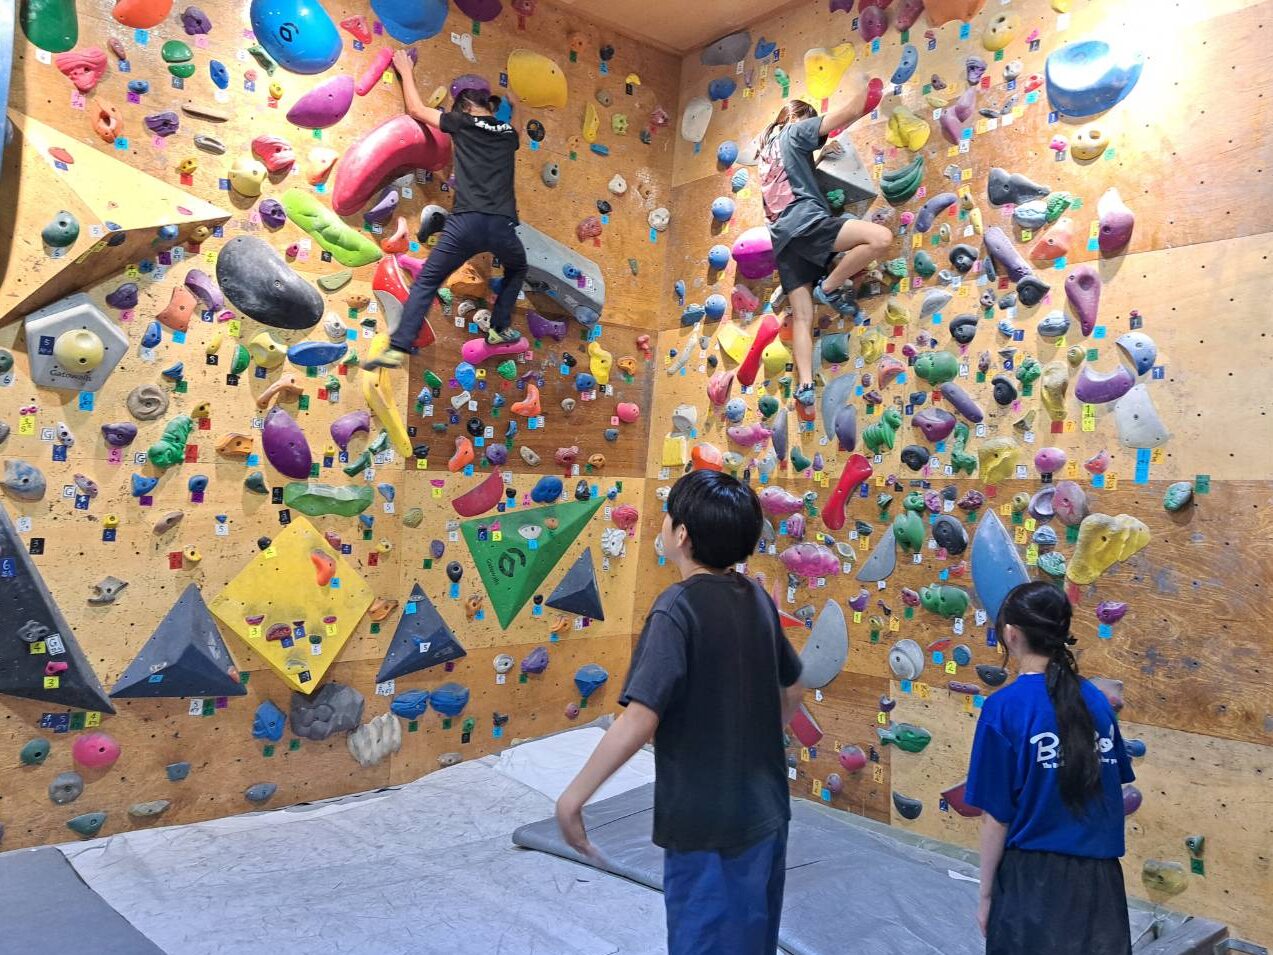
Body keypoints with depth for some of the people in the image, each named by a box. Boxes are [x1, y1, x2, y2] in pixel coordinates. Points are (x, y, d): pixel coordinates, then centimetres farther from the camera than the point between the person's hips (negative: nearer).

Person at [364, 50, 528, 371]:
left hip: (466, 221, -2)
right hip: (502, 225, 2)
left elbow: (416, 109, 23)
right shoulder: (509, 133, 21)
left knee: (425, 282, 5)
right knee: (517, 269, 34)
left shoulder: (462, 123, 11)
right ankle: (500, 329, 28)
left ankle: (398, 349, -6)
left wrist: (406, 71, 37)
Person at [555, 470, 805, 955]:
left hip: (705, 822, -7)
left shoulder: (678, 607, -21)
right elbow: (792, 691, 12)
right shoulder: (757, 598, 0)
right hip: (764, 811, 7)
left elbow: (640, 719, -27)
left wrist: (572, 797, -18)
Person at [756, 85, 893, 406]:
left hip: (783, 235, 9)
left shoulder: (766, 144, 32)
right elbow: (849, 113, 3)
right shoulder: (794, 132, 10)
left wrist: (818, 157, 38)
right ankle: (828, 287, -9)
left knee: (802, 316, 1)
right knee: (881, 237, -22)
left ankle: (805, 384, -9)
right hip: (804, 220, -9)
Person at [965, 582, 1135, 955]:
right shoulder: (1095, 700, -1)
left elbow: (997, 816, -12)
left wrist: (986, 896, -2)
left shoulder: (1004, 707, -15)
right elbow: (1113, 787, 6)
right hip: (1100, 881, 5)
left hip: (1033, 882, -4)